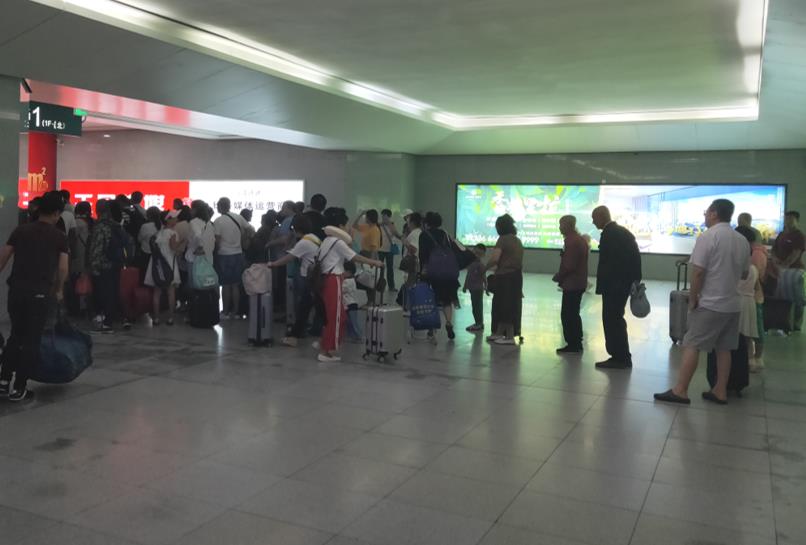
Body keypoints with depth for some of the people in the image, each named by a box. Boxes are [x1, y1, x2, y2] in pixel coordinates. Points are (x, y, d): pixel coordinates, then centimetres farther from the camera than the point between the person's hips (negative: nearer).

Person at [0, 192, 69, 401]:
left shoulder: (20, 230, 9)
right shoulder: (59, 237, 0)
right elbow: (63, 268, -5)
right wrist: (59, 290, 10)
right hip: (40, 292, -4)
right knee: (32, 340, 5)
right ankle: (18, 388, 8)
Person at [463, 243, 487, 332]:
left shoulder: (480, 265, -14)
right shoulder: (471, 263, 9)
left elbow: (484, 277, -17)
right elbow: (468, 275, 17)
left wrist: (486, 287, -21)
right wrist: (465, 286, 21)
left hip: (478, 289, -8)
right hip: (472, 289, 8)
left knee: (477, 306, -2)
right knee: (475, 306, 15)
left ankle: (479, 323, 6)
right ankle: (478, 322, 25)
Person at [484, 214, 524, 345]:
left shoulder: (503, 239, -11)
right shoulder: (517, 240, 14)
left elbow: (494, 259, -20)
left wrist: (485, 268, -3)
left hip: (505, 276, -8)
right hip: (516, 276, 8)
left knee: (505, 306, -1)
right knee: (511, 306, 13)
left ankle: (510, 337, 3)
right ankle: (498, 334, 22)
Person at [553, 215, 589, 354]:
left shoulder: (571, 241, -18)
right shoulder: (580, 239, 14)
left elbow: (568, 265, -23)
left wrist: (558, 277, -8)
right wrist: (561, 276, 14)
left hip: (571, 284, -10)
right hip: (579, 283, 10)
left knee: (567, 315, -3)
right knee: (574, 314, 17)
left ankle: (572, 344, 1)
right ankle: (577, 343, 22)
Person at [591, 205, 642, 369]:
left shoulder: (608, 234, -15)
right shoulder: (622, 231, 13)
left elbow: (605, 263, -19)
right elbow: (635, 255, 14)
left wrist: (600, 286, -15)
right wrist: (636, 279, 15)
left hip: (613, 285, -10)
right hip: (623, 282, 10)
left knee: (611, 320, -2)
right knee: (616, 319, 15)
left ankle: (620, 358, 3)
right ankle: (622, 357, 21)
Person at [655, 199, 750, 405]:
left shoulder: (708, 236, -13)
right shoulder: (743, 240, 8)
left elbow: (698, 272, -17)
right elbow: (745, 273, 16)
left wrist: (692, 299, -8)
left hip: (710, 303, -7)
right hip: (733, 304, 7)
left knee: (692, 346, -3)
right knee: (723, 348, 12)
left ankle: (680, 390, -3)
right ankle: (720, 391, 16)